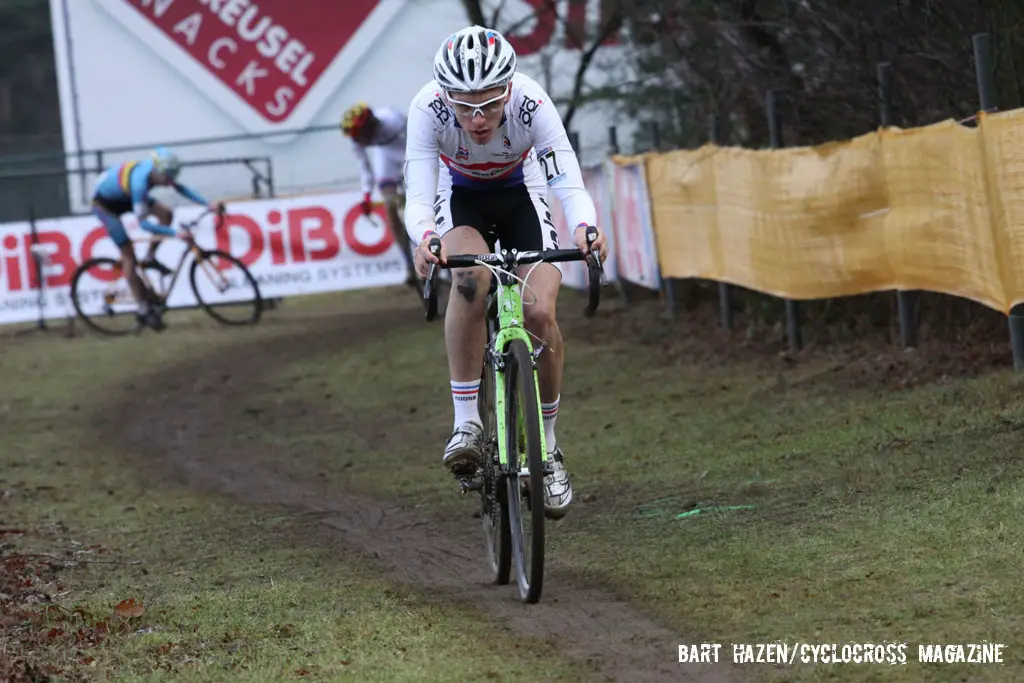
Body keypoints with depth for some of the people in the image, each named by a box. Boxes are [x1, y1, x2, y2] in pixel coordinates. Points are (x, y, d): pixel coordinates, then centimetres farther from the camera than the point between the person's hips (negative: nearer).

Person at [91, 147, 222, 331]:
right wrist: (175, 233, -47)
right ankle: (144, 310, -6)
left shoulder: (157, 170, -19)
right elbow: (143, 223, -42)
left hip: (122, 197, 7)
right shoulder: (139, 182, -41)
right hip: (104, 203, -7)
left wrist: (209, 205, -13)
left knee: (165, 213, -9)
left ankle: (150, 259, 7)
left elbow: (180, 188, -4)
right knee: (128, 255, -11)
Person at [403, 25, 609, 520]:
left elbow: (569, 184, -37)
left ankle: (547, 450, 2)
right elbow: (418, 196, -37)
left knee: (540, 312, -19)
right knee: (470, 278, -34)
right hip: (459, 198, 0)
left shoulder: (532, 104, -34)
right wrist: (424, 238, -59)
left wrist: (585, 228, -59)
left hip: (521, 195, 1)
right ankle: (466, 423, -24)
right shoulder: (428, 108, -34)